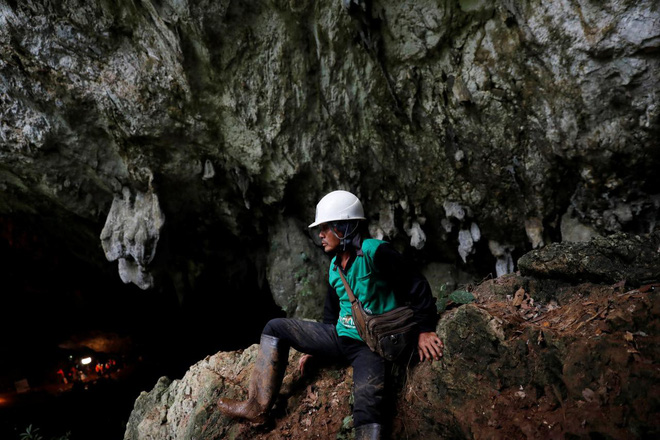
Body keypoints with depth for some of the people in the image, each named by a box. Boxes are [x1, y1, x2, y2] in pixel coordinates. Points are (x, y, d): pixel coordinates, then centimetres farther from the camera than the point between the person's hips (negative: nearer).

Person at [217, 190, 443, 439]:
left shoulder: (375, 252, -13)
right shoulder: (334, 268, 11)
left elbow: (416, 286, -11)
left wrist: (424, 330, -12)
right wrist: (313, 347, 22)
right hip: (340, 337, 8)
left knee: (367, 404, -32)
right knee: (275, 328, 3)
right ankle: (258, 406, 0)